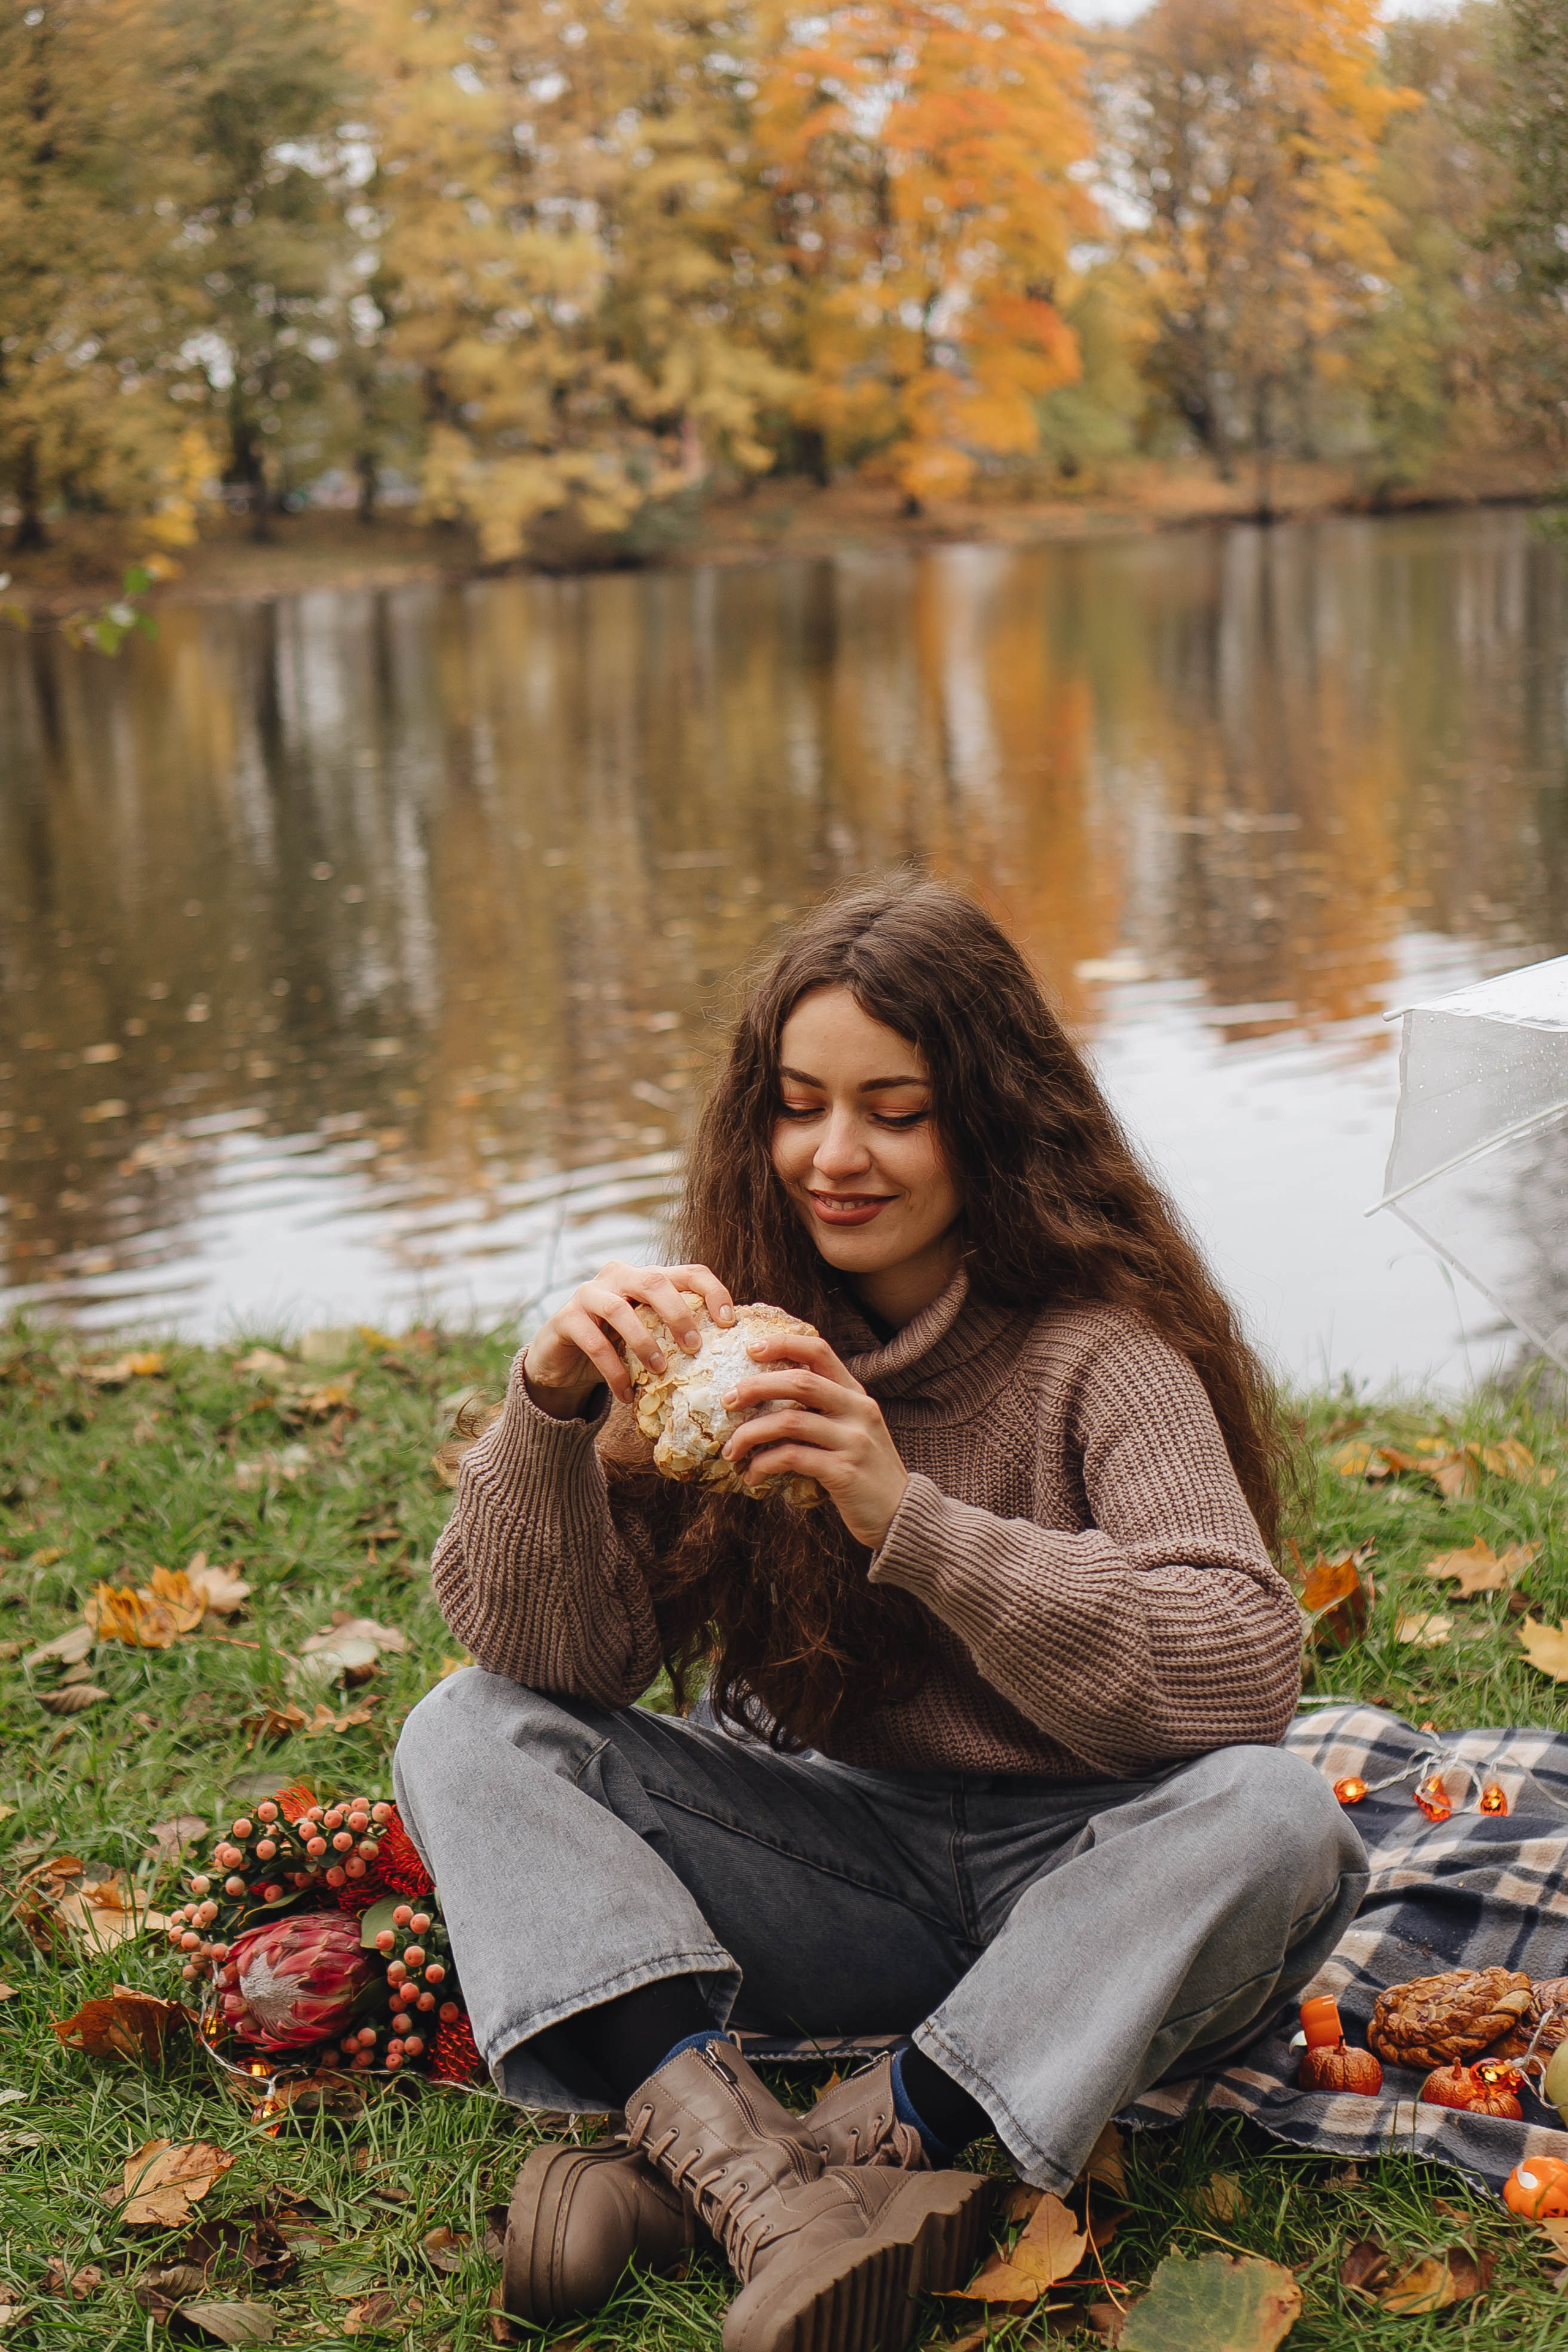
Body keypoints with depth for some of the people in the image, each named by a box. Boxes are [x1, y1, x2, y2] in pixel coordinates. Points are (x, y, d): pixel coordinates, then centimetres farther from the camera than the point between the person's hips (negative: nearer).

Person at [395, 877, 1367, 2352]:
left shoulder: (1098, 1349, -13)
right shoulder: (731, 1328, -2)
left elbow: (1242, 1668, -26)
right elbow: (553, 1658, -7)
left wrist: (913, 1523, -34)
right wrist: (550, 1413, -26)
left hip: (1074, 1866, -3)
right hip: (819, 1858, 3)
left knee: (1268, 1817, -32)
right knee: (466, 1736, -14)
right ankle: (751, 2170, -35)